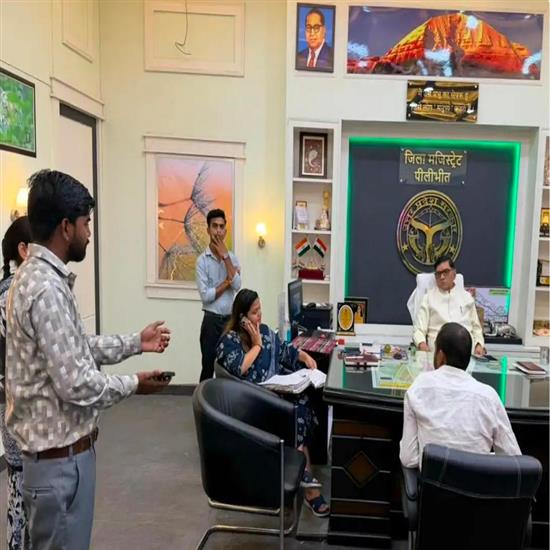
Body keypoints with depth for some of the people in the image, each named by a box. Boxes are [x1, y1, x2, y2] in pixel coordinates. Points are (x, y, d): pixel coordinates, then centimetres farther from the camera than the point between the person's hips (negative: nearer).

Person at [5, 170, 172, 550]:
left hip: (62, 446, 10)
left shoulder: (40, 276, 6)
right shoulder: (47, 289, -26)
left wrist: (136, 343, 12)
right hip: (60, 455, -10)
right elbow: (77, 385, -27)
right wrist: (134, 384, -11)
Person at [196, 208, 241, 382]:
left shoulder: (232, 257, 5)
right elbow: (205, 295, -15)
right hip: (212, 320, -4)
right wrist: (228, 280, -9)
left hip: (230, 319, 4)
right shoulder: (202, 260, -7)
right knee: (208, 367, 5)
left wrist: (225, 256, -11)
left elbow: (237, 286, -12)